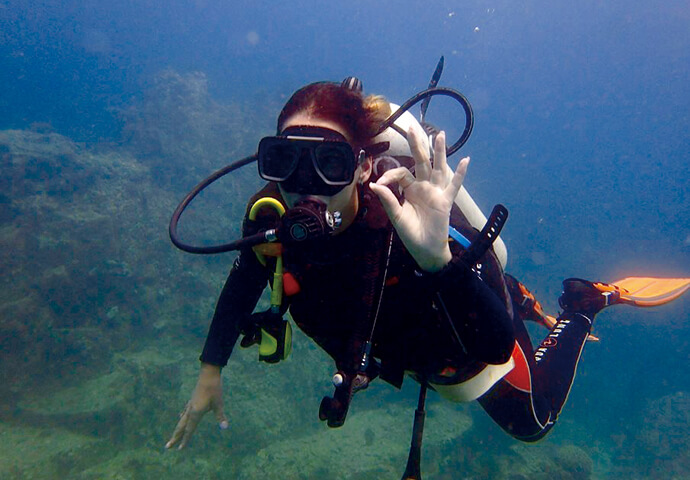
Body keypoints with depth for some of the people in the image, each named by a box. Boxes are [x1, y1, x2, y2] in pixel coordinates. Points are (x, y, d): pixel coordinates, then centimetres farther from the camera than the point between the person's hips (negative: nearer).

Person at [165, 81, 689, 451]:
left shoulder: (407, 223, -45)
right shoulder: (270, 217, -29)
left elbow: (496, 347, -49)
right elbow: (244, 283, -7)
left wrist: (436, 258, -67)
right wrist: (211, 372, -3)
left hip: (465, 348, -4)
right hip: (395, 347, 5)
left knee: (531, 422, 26)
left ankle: (580, 306, 37)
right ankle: (517, 300, 52)